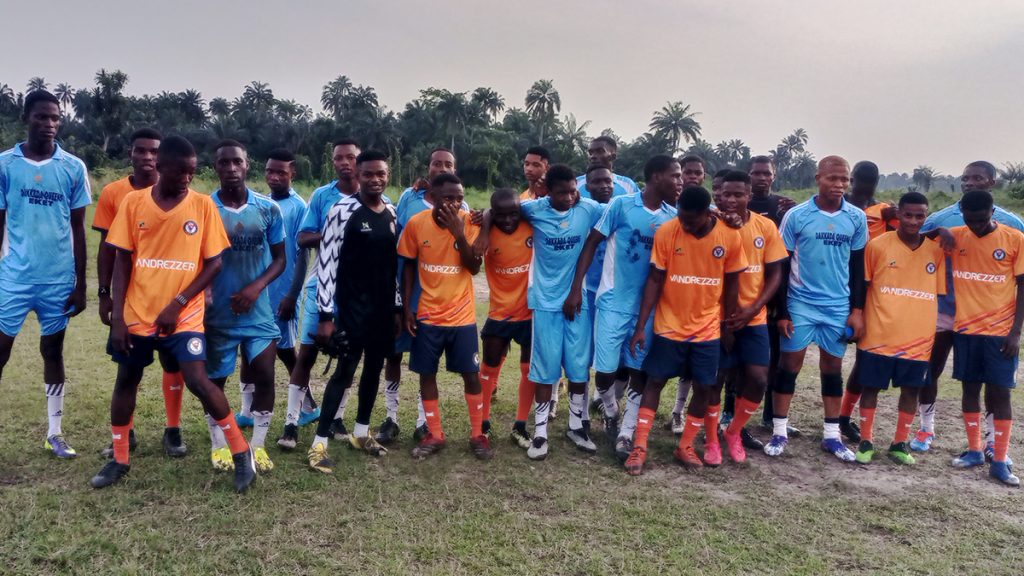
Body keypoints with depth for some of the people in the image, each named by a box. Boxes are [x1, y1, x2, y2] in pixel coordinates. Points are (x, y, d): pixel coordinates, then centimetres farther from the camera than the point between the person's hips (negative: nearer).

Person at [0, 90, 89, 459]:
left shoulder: (74, 168, 1)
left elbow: (78, 230, 4)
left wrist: (80, 284, 3)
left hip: (59, 279, 1)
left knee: (53, 351, 10)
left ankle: (54, 433, 20)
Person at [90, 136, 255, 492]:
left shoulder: (203, 205, -6)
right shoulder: (133, 202, -1)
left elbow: (214, 263, -5)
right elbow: (122, 261, 2)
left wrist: (177, 304, -13)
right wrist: (117, 315, -4)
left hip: (185, 315, -3)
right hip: (137, 312, 3)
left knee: (198, 380, -13)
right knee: (126, 380, 13)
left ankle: (241, 452, 4)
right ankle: (119, 460, 31)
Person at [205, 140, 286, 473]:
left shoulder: (269, 209, -2)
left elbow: (279, 258, 3)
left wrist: (256, 286, -13)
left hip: (258, 311, 1)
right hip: (217, 312, -1)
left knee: (264, 376, -1)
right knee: (215, 380, 10)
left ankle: (258, 445, 16)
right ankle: (219, 444, 28)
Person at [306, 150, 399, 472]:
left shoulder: (392, 213, 8)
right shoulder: (343, 211, -12)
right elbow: (326, 263, -13)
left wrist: (398, 305, 13)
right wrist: (326, 314, -16)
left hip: (383, 308, 6)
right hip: (352, 308, -6)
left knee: (374, 370, 14)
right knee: (344, 373, -5)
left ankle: (360, 433, 29)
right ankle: (319, 444, 4)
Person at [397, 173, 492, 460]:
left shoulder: (469, 222, -10)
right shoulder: (416, 223, -8)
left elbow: (474, 268, -13)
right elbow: (408, 266, 2)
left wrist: (459, 234, -26)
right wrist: (406, 307, -1)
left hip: (462, 315, -1)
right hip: (427, 315, 1)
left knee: (471, 374, 4)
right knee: (427, 374, 7)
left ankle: (477, 434, 21)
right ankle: (434, 435, 23)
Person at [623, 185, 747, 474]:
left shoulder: (730, 236, -11)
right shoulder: (665, 232, -14)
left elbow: (732, 284, 1)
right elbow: (654, 280, -9)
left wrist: (728, 327, 6)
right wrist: (640, 326, -11)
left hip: (708, 329, 1)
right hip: (668, 326, -1)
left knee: (704, 388, 6)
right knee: (654, 382, 5)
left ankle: (686, 447, 23)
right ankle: (639, 447, 14)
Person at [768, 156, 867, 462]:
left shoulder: (857, 218, 1)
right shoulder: (796, 216, -7)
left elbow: (857, 267, 8)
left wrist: (857, 310, 3)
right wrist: (782, 311, -5)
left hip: (839, 306, 3)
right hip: (800, 304, -2)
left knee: (833, 367, 11)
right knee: (789, 365, 2)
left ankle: (832, 435, 21)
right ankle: (779, 432, 13)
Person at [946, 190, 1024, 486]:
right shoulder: (954, 237, 1)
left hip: (1000, 331, -2)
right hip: (965, 329, 2)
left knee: (999, 393, 0)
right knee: (970, 388, 10)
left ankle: (1000, 462, 8)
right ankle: (974, 451, 22)